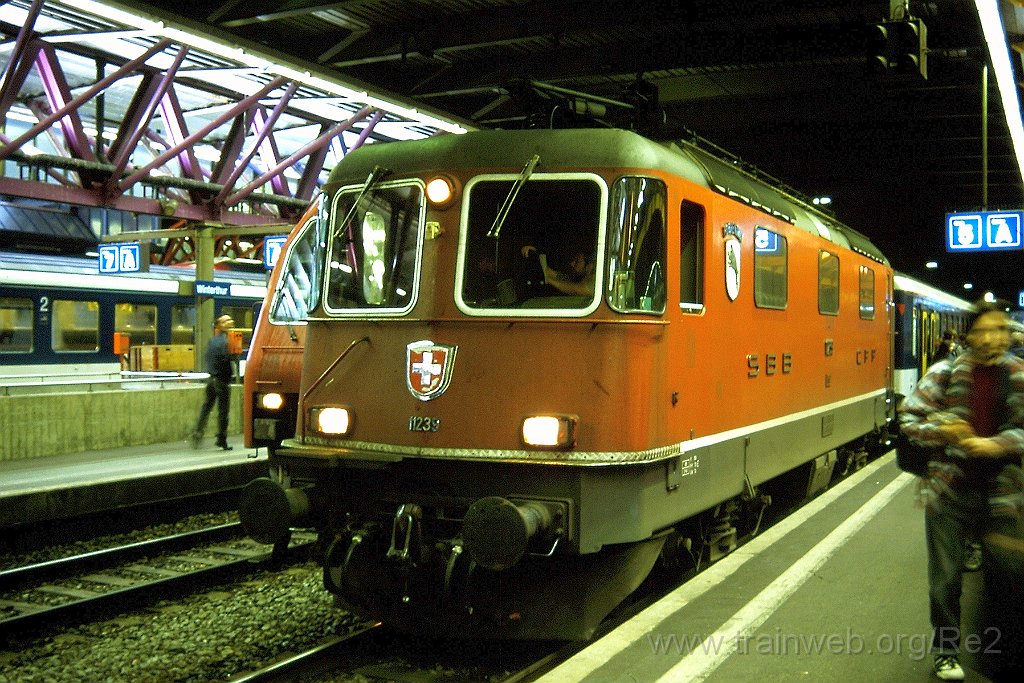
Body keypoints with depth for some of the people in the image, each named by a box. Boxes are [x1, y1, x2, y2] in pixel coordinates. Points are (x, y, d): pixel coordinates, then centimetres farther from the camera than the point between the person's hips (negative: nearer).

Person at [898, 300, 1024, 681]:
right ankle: (946, 650, 27)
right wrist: (939, 431, -19)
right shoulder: (945, 373, -4)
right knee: (945, 578, 8)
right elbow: (908, 419, -2)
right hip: (949, 490, -1)